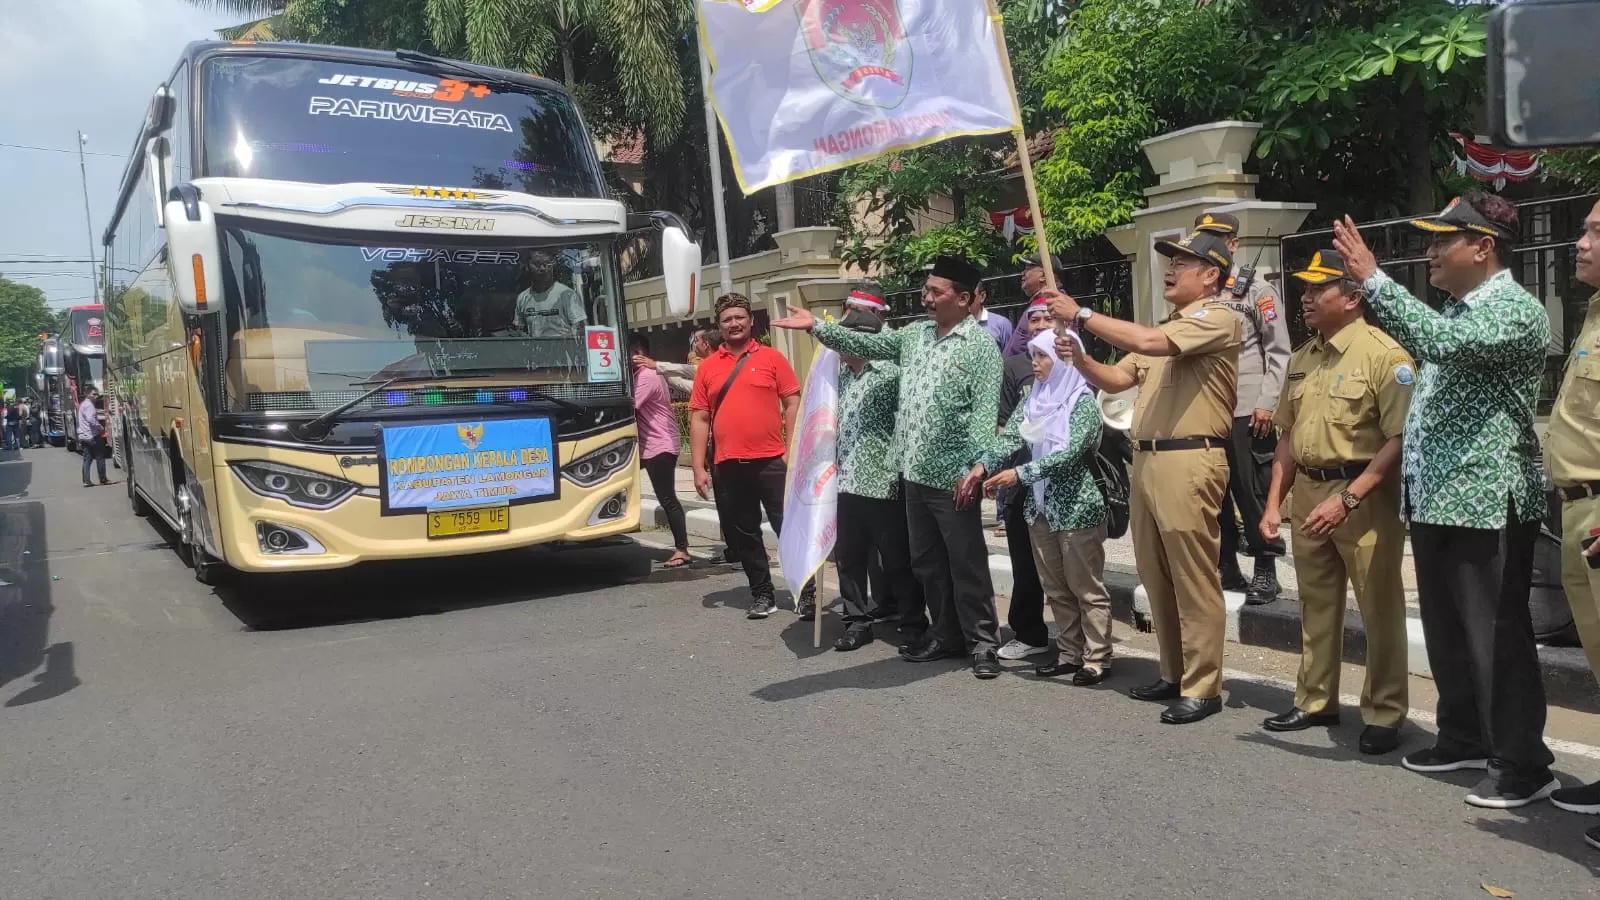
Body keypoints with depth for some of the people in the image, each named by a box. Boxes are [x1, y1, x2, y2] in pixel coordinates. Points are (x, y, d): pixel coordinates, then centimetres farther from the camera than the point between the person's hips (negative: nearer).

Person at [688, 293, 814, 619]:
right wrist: (699, 467, 1)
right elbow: (699, 418, 6)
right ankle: (762, 594, 23)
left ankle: (807, 592, 11)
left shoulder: (772, 358, 2)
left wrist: (792, 451, -6)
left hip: (771, 461, -3)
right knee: (743, 534, 10)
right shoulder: (707, 367, 8)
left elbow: (793, 404, 2)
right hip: (728, 466, 3)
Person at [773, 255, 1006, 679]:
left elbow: (985, 412, -15)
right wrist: (816, 326, 4)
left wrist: (974, 469, -23)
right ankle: (945, 636, 26)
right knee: (927, 562, 14)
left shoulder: (982, 345, -8)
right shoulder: (914, 335, 13)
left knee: (966, 563, 0)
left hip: (953, 476, -7)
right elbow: (865, 344, 12)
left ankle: (981, 642, 10)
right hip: (915, 472, 7)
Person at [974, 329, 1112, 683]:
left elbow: (1071, 452, -21)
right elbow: (1010, 437, -1)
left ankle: (1097, 658, 10)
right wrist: (982, 466, -18)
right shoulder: (1034, 399, 8)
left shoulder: (1083, 400, -10)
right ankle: (1069, 653, 23)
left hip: (1077, 507, -7)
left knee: (1086, 588, 1)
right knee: (1056, 588, 13)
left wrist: (1020, 473, -28)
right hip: (1040, 505, 7)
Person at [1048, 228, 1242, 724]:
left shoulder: (1218, 318, -7)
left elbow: (1148, 342, -23)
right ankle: (1174, 674, 26)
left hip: (1189, 463, -9)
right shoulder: (1166, 329, 23)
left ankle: (1203, 688, 5)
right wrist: (1078, 358, 1)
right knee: (1157, 579, 14)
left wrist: (1082, 315, -15)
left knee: (1194, 581, -4)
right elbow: (1117, 379, 21)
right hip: (1146, 460, 9)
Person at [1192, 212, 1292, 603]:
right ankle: (1227, 569, 21)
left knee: (1253, 492, 0)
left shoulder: (1257, 289, 2)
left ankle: (1265, 571, 11)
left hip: (1246, 410, -4)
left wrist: (1267, 403, -11)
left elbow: (1279, 352, -3)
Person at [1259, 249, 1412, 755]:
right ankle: (1315, 702, 28)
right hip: (1307, 494, 7)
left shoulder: (1383, 354, -12)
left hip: (1365, 496, -7)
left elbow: (1400, 440, -17)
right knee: (1316, 605, 16)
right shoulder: (1302, 359, 12)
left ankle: (1384, 715, 14)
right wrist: (1273, 502, 13)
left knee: (1379, 609, 2)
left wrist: (1347, 499, -22)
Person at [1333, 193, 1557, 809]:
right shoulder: (1456, 310, 18)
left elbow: (1441, 342, -30)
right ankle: (1465, 738, 29)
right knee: (1446, 632, 16)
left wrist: (1371, 277, -27)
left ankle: (1523, 765, 8)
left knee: (1496, 637, -3)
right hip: (1436, 499, 9)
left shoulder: (1515, 308, -12)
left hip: (1486, 503, -9)